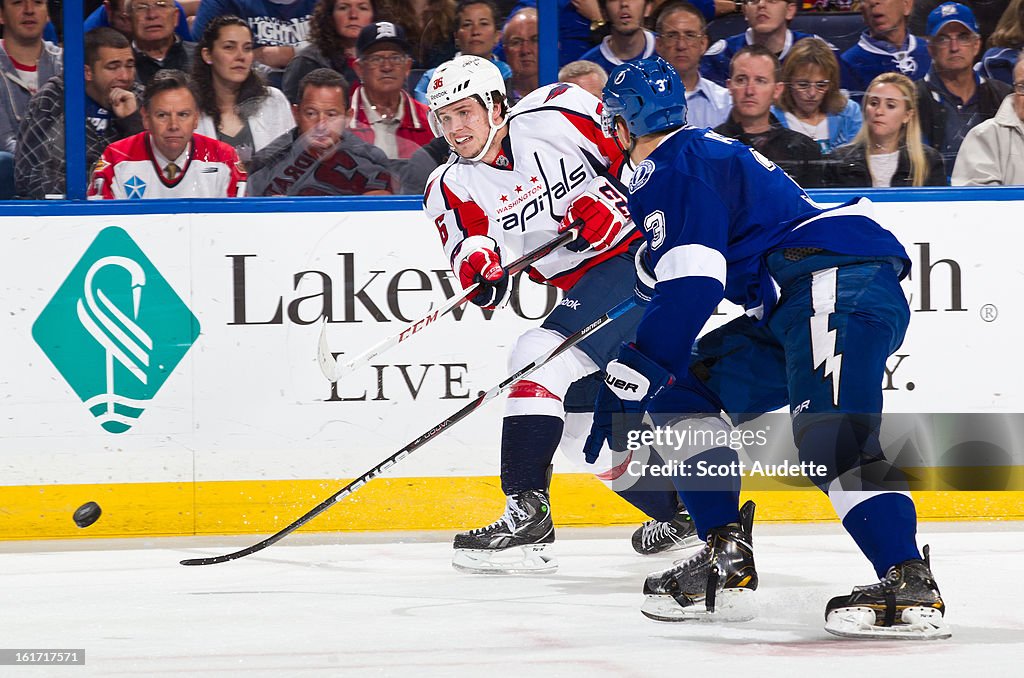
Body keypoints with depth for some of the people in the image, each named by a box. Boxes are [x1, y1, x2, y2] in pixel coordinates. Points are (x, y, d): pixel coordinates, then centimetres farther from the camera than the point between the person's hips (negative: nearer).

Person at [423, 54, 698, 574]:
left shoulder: (558, 113, -9)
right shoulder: (450, 189, 3)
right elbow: (487, 293, -6)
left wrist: (605, 201, -14)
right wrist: (478, 269, -28)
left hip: (643, 253, -8)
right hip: (585, 287, 8)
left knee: (539, 357, -22)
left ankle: (527, 514, -25)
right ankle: (678, 514, 26)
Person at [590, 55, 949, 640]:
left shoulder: (671, 169, -3)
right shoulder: (706, 153, 29)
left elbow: (691, 286, -15)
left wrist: (625, 385, -13)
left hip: (838, 284, -10)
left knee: (831, 438, -26)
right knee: (682, 390, 12)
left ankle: (911, 589, -39)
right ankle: (727, 561, 6)